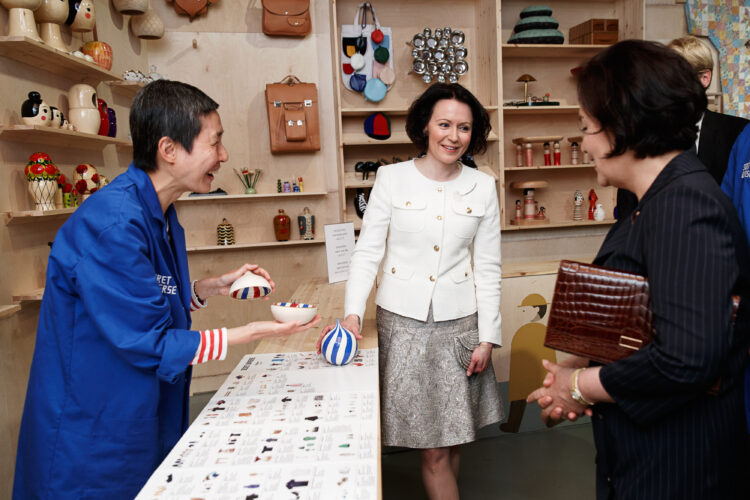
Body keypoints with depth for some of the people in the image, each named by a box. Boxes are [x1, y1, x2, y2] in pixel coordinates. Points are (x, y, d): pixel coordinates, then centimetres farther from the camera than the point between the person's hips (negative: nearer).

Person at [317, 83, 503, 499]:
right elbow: (367, 250, -3)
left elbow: (488, 268, 5)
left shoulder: (482, 187, 4)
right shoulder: (392, 178, -2)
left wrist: (488, 337, 2)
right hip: (404, 321, -2)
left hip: (459, 323, 2)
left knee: (452, 438, 13)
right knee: (432, 449, 3)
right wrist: (352, 313, -14)